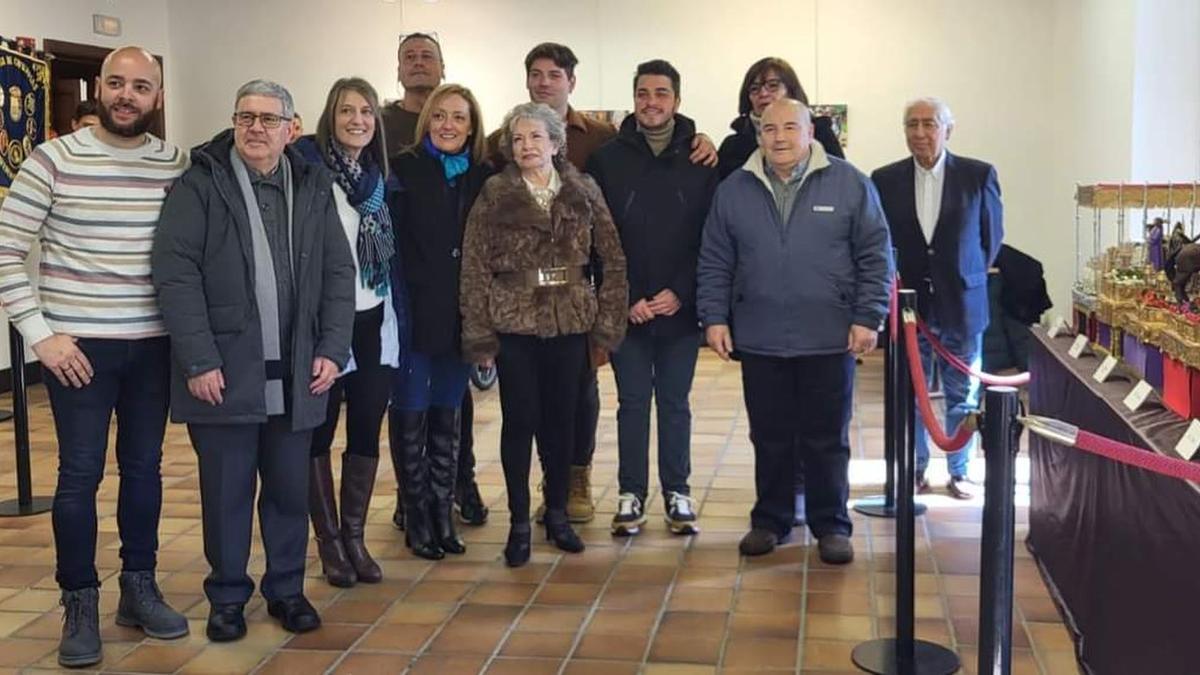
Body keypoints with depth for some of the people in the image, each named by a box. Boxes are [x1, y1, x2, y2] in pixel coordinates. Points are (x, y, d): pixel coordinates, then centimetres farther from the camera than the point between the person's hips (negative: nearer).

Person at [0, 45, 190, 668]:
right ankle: (80, 604, 16)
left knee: (145, 468, 12)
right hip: (78, 346, -3)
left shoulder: (177, 166, 3)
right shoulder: (52, 160, -6)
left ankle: (139, 589, 26)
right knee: (80, 474, 2)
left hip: (153, 345, 3)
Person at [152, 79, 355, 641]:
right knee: (226, 490, 7)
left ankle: (286, 589, 27)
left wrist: (332, 350, 0)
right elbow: (175, 272, -9)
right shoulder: (200, 184, -2)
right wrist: (199, 360, -15)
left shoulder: (313, 188, 9)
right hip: (223, 372, -3)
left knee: (290, 489, 12)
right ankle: (227, 596, 23)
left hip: (295, 375, 3)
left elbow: (339, 274, 10)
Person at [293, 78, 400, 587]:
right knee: (319, 432, 5)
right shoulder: (307, 168, -6)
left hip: (373, 321, 5)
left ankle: (355, 536, 20)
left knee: (367, 432, 9)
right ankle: (329, 541, 16)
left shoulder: (380, 177, 11)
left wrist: (395, 317, 12)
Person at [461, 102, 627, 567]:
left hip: (570, 324, 2)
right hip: (514, 325, -2)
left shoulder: (584, 193, 3)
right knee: (520, 421, 1)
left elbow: (614, 260, 5)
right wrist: (480, 335, -7)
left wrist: (608, 323, 0)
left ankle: (557, 513, 25)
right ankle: (519, 523, 15)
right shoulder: (494, 196, -2)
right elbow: (474, 268, -3)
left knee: (561, 420, 9)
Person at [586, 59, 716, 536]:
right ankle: (631, 495, 17)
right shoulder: (608, 159, 0)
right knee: (632, 403, 8)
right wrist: (626, 299, -9)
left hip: (680, 309, 0)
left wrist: (681, 292, -10)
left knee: (675, 404, 10)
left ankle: (677, 493, 21)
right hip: (627, 311, 0)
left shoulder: (700, 161, 0)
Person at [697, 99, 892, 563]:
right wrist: (714, 318, 1)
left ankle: (831, 525, 20)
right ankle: (770, 520, 25)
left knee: (827, 440, 7)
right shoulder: (733, 190, 7)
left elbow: (874, 257, 0)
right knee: (770, 438, 11)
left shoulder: (849, 184, 0)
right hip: (759, 341, 2)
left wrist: (868, 318, -6)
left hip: (829, 340, -2)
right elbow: (714, 263, 9)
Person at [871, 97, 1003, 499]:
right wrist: (891, 279, -1)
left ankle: (960, 471, 23)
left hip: (961, 304, -1)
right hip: (908, 302, 1)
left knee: (963, 396, 9)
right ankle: (914, 470, 23)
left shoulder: (979, 175, -3)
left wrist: (968, 278, 7)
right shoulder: (886, 179, 0)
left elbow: (992, 235, 6)